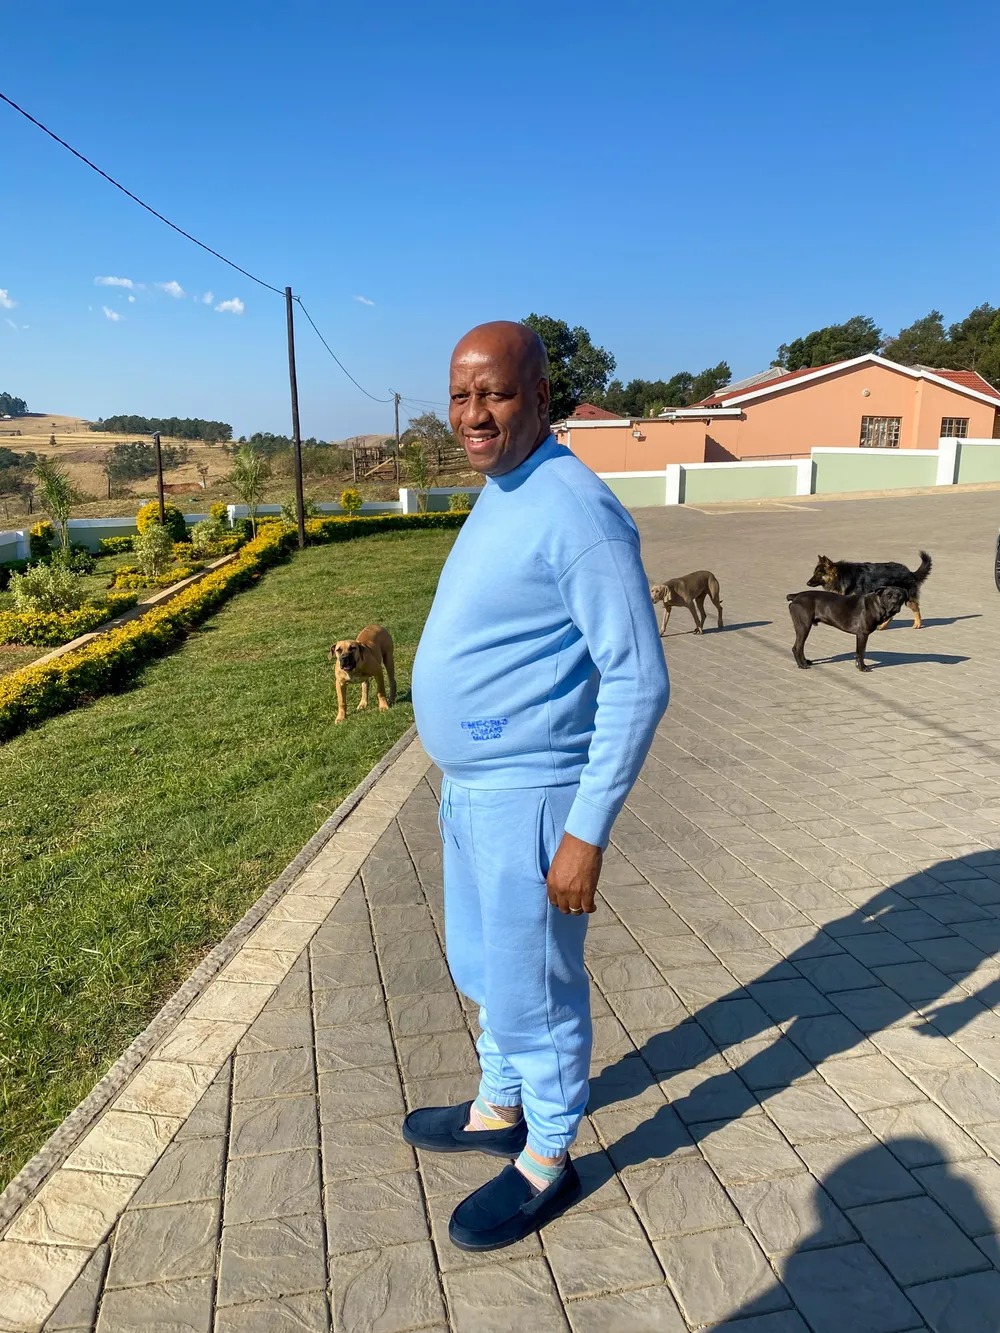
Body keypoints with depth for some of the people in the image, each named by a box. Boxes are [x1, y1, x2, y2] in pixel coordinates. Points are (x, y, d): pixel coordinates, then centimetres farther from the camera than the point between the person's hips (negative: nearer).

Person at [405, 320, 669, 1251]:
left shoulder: (577, 511, -20)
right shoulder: (498, 499, 10)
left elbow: (639, 680, -22)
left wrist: (587, 833, -21)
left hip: (528, 800, -9)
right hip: (471, 789, 9)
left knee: (533, 989, 9)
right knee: (483, 968, 24)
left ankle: (547, 1160, 33)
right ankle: (499, 1111, 46)